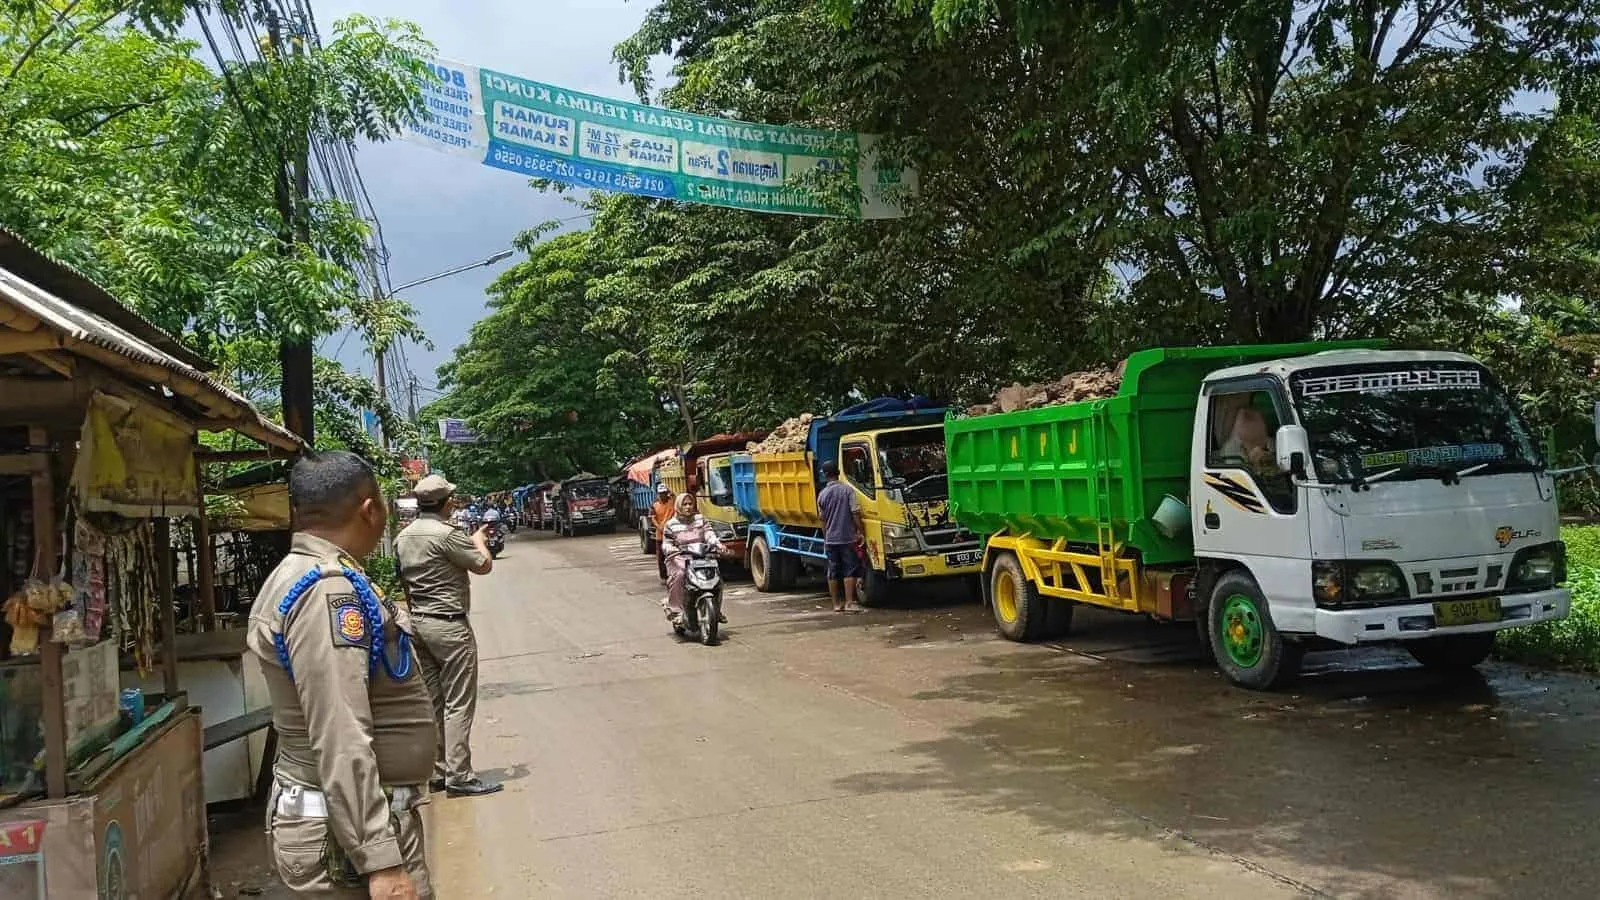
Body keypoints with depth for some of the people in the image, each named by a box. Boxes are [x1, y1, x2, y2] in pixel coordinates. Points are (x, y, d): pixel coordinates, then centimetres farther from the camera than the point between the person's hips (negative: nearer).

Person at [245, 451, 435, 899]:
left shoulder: (294, 576, 12)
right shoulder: (330, 591, -21)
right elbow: (340, 742, -27)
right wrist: (381, 861, -28)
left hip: (318, 811, 10)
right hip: (348, 832, -10)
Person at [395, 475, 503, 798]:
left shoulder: (402, 537, 9)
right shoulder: (447, 534, -17)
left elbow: (404, 582, 14)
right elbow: (484, 565, -10)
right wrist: (479, 541, 10)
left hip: (418, 623, 8)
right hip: (449, 625, -8)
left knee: (432, 700, 13)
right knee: (459, 702, -4)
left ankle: (437, 771, 18)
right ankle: (459, 776, -4)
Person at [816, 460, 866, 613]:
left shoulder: (822, 494, 4)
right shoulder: (848, 490, -8)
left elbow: (823, 520, 12)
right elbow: (855, 514, -12)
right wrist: (861, 531, -5)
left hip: (830, 539, 4)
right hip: (847, 538, -4)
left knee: (833, 572, 10)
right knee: (850, 571, 1)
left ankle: (836, 604, 13)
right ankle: (849, 603, -4)